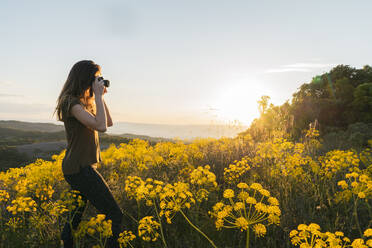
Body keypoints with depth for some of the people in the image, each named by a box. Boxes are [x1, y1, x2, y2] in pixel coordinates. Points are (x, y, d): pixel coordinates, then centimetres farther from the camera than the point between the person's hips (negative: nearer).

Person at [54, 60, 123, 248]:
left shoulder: (85, 101, 13)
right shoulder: (71, 102, -15)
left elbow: (108, 122, 16)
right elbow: (100, 126, -28)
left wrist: (100, 96, 9)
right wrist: (98, 95, -19)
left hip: (83, 167, 10)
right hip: (80, 169, -10)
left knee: (76, 216, 18)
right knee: (115, 215, -10)